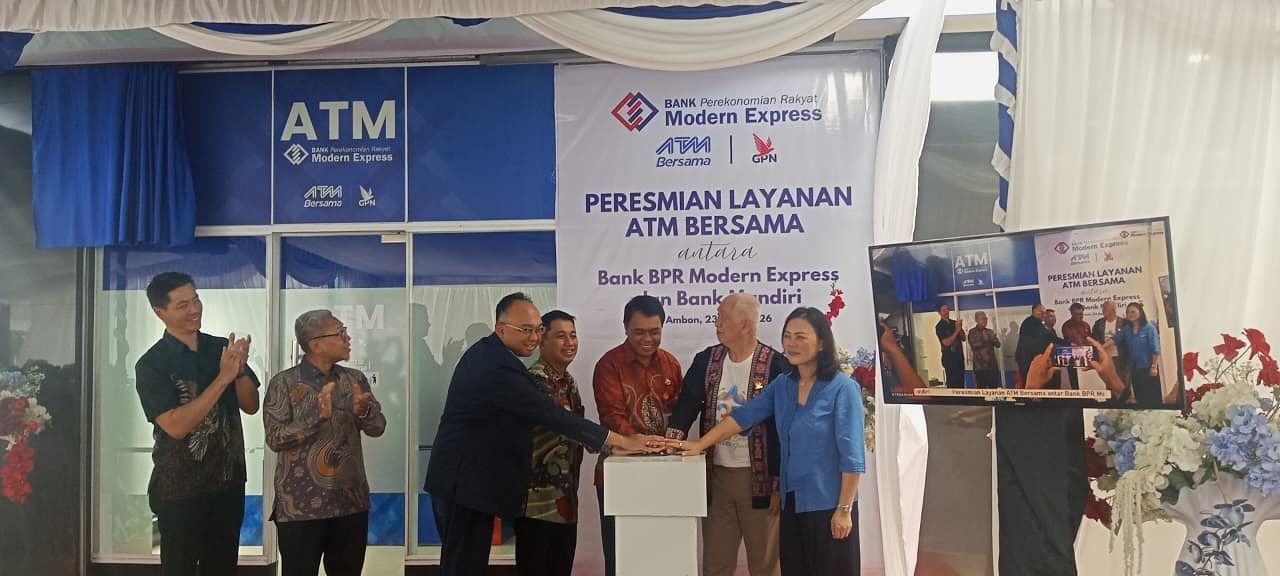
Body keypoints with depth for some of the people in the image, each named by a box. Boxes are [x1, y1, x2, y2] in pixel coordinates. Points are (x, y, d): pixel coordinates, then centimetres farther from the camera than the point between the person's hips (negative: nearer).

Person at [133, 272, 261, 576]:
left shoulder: (222, 347, 1)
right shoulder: (152, 364, -12)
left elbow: (251, 406, 2)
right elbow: (176, 426, -22)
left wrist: (240, 369, -17)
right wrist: (223, 378, -25)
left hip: (229, 481, 4)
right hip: (180, 488, -4)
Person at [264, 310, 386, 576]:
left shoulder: (355, 379, 6)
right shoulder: (284, 383, -6)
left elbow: (378, 427, 2)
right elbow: (275, 438, -13)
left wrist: (363, 411, -19)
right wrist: (317, 416, -25)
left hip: (351, 503, 4)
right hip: (301, 507, -4)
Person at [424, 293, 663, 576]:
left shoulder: (484, 352, 9)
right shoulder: (500, 368, -23)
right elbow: (551, 415, -25)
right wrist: (622, 440, -23)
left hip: (462, 479, 10)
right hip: (466, 483, -10)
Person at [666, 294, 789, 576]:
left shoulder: (775, 365, -10)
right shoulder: (705, 361, 5)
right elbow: (686, 405, -2)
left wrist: (780, 484, -9)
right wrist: (673, 437, -22)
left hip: (759, 477, -4)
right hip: (716, 476, 4)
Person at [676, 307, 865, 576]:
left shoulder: (842, 388, -12)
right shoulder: (782, 385, 8)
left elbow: (852, 455, -14)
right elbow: (742, 416, 5)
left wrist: (844, 509, -15)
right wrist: (699, 445, -4)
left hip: (828, 505, -6)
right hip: (792, 501, 6)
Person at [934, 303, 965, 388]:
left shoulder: (955, 323, 9)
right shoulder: (939, 327, -9)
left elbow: (963, 338, 9)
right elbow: (946, 342, -17)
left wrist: (960, 328, -9)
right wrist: (957, 330, -18)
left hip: (959, 356, 6)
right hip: (949, 358, -6)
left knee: (961, 382, 7)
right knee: (952, 383, -7)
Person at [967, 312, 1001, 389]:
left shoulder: (990, 331, 14)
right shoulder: (972, 332, 1)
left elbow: (998, 345, 6)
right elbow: (973, 346, -11)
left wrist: (994, 338, -13)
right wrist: (983, 339, -21)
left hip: (992, 364, 4)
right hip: (980, 365, -4)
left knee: (994, 387, 1)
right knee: (982, 388, -4)